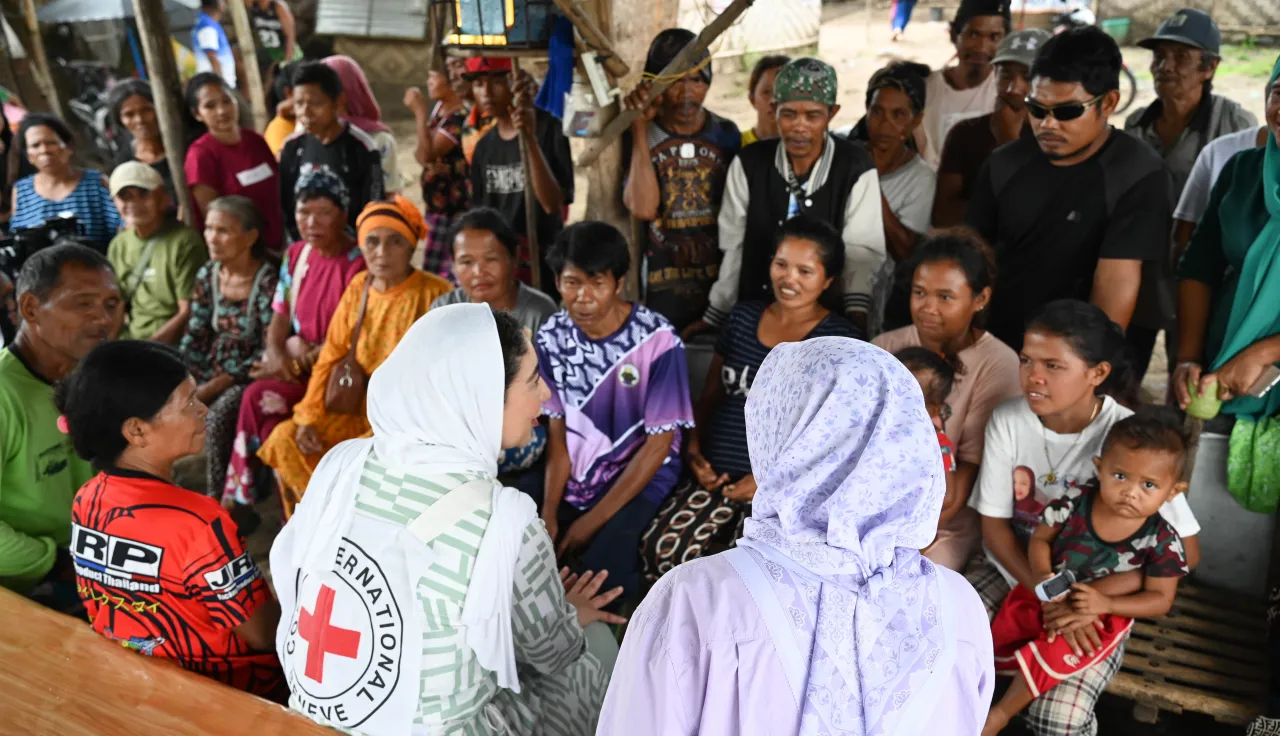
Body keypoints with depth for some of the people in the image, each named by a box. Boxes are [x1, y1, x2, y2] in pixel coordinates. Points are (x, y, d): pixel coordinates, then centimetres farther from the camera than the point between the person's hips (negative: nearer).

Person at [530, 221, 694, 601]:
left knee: (601, 573, -27)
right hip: (573, 475, 4)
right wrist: (549, 511, -12)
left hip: (641, 477, -4)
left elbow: (658, 443, -14)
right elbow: (558, 431, 1)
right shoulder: (550, 338, -5)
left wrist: (595, 519, -16)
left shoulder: (658, 341, -19)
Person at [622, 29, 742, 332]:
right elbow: (642, 208, -21)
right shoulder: (637, 135, -5)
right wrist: (639, 128, -19)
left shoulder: (726, 133, 3)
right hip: (661, 287, -2)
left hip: (721, 281, 3)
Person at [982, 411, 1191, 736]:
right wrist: (1042, 576, -24)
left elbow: (1160, 600, -13)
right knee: (999, 639, 2)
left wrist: (1105, 604, -27)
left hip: (1104, 614, -3)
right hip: (1047, 597, 3)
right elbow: (1039, 539, -4)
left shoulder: (1161, 541, -22)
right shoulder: (1074, 504, -19)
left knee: (1054, 654, -20)